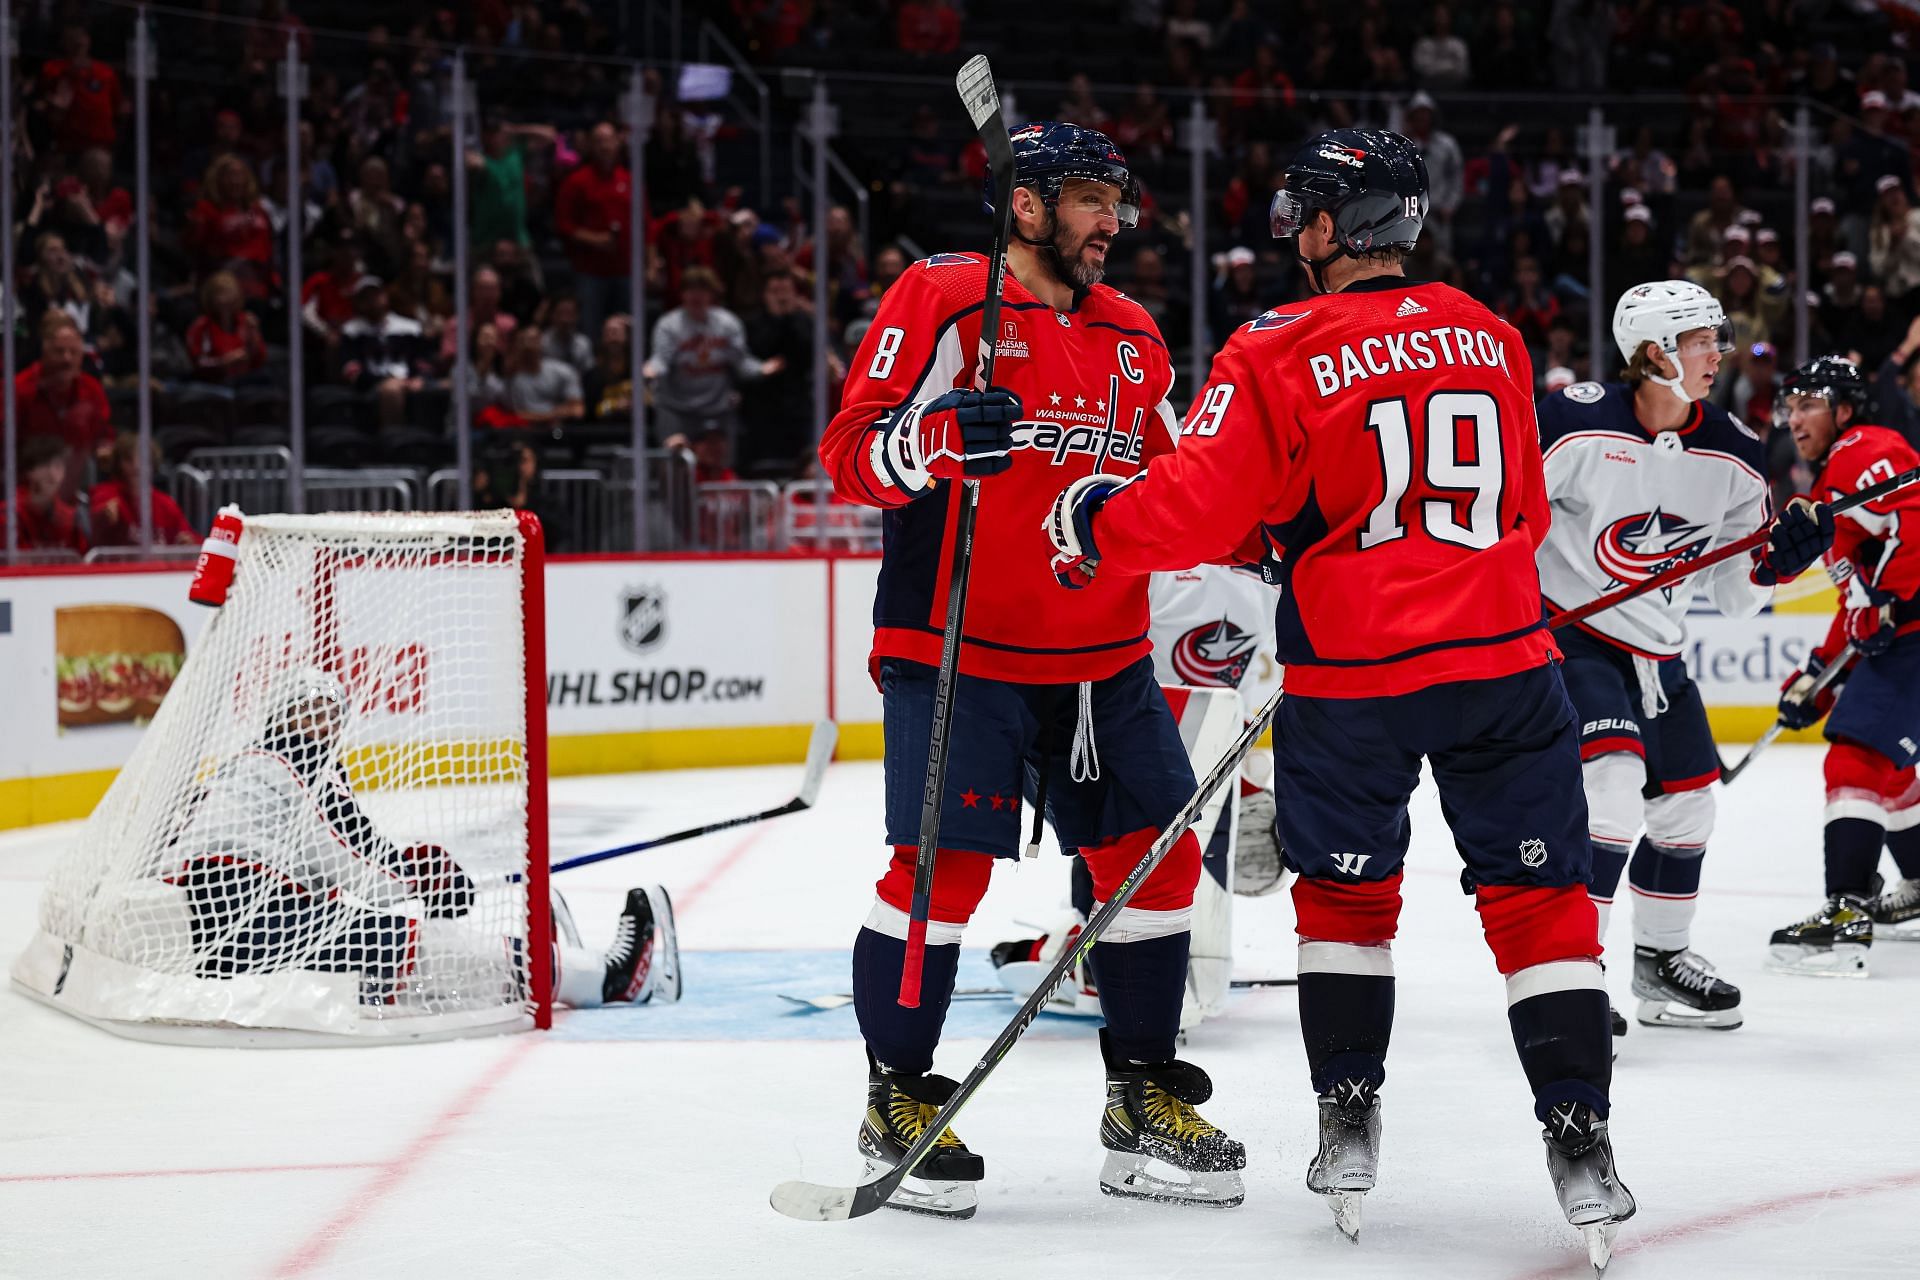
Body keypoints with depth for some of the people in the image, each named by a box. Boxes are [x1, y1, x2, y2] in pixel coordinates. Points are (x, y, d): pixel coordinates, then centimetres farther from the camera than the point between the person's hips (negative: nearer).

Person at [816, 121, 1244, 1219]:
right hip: (955, 646, -6)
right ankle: (901, 1099, 7)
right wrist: (941, 436, -29)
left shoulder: (1132, 335, 16)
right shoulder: (942, 300, -5)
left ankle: (1146, 1099, 17)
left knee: (1156, 858, 3)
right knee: (945, 866, -11)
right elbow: (852, 452, -11)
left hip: (1104, 655, 6)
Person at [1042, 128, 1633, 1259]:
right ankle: (1579, 1141, -2)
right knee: (1540, 897, 5)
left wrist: (1088, 523, 6)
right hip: (1503, 657, 2)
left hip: (1352, 675, -2)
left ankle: (1349, 1125, 19)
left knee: (1347, 890, 17)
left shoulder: (1281, 354, -8)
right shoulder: (1491, 337, 8)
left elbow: (1198, 514, -11)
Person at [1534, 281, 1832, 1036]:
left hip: (1656, 652, 7)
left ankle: (1662, 960, 32)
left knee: (1686, 801, 13)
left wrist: (1781, 557, -15)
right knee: (1613, 784, -22)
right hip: (1566, 631, -7)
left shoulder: (1732, 456, -3)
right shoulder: (1578, 426, -20)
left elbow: (1735, 595, 3)